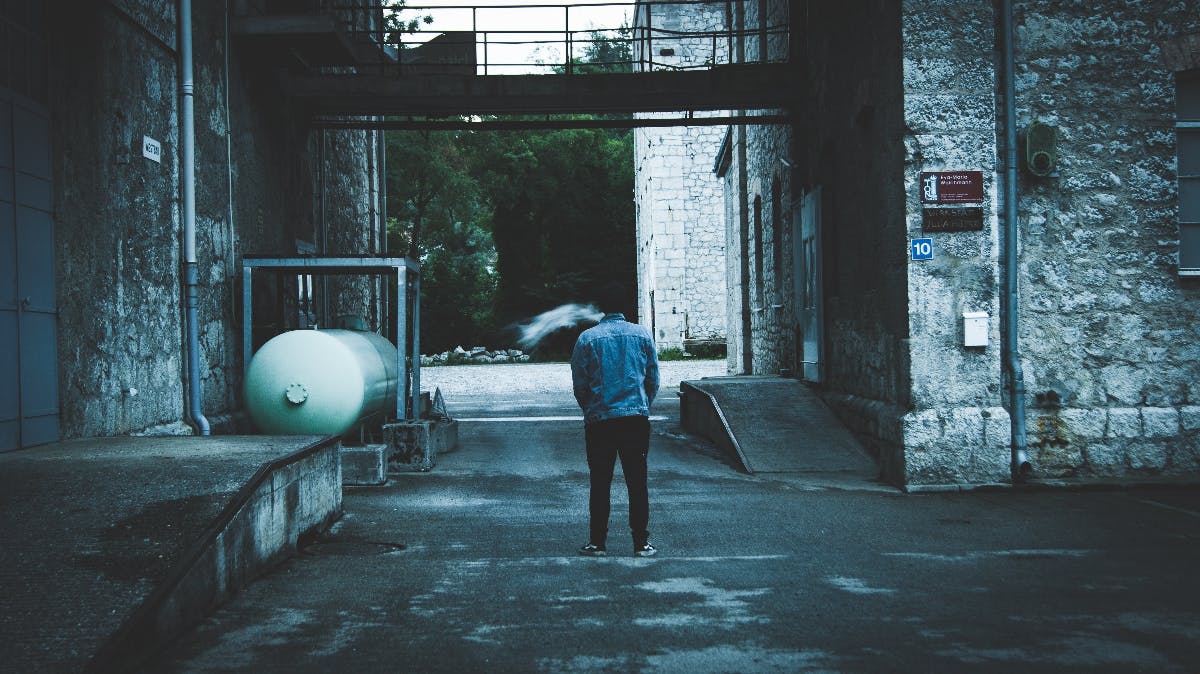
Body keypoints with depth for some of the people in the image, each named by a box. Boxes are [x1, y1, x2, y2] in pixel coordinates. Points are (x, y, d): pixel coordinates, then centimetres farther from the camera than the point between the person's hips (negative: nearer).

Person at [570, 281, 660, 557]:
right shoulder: (642, 334, 3)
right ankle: (641, 543, 6)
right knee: (637, 482, 5)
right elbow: (653, 379, 7)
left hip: (599, 420, -1)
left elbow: (579, 384, 2)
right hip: (637, 418, 1)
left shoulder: (588, 338, -2)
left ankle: (598, 542, 9)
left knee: (600, 483, 6)